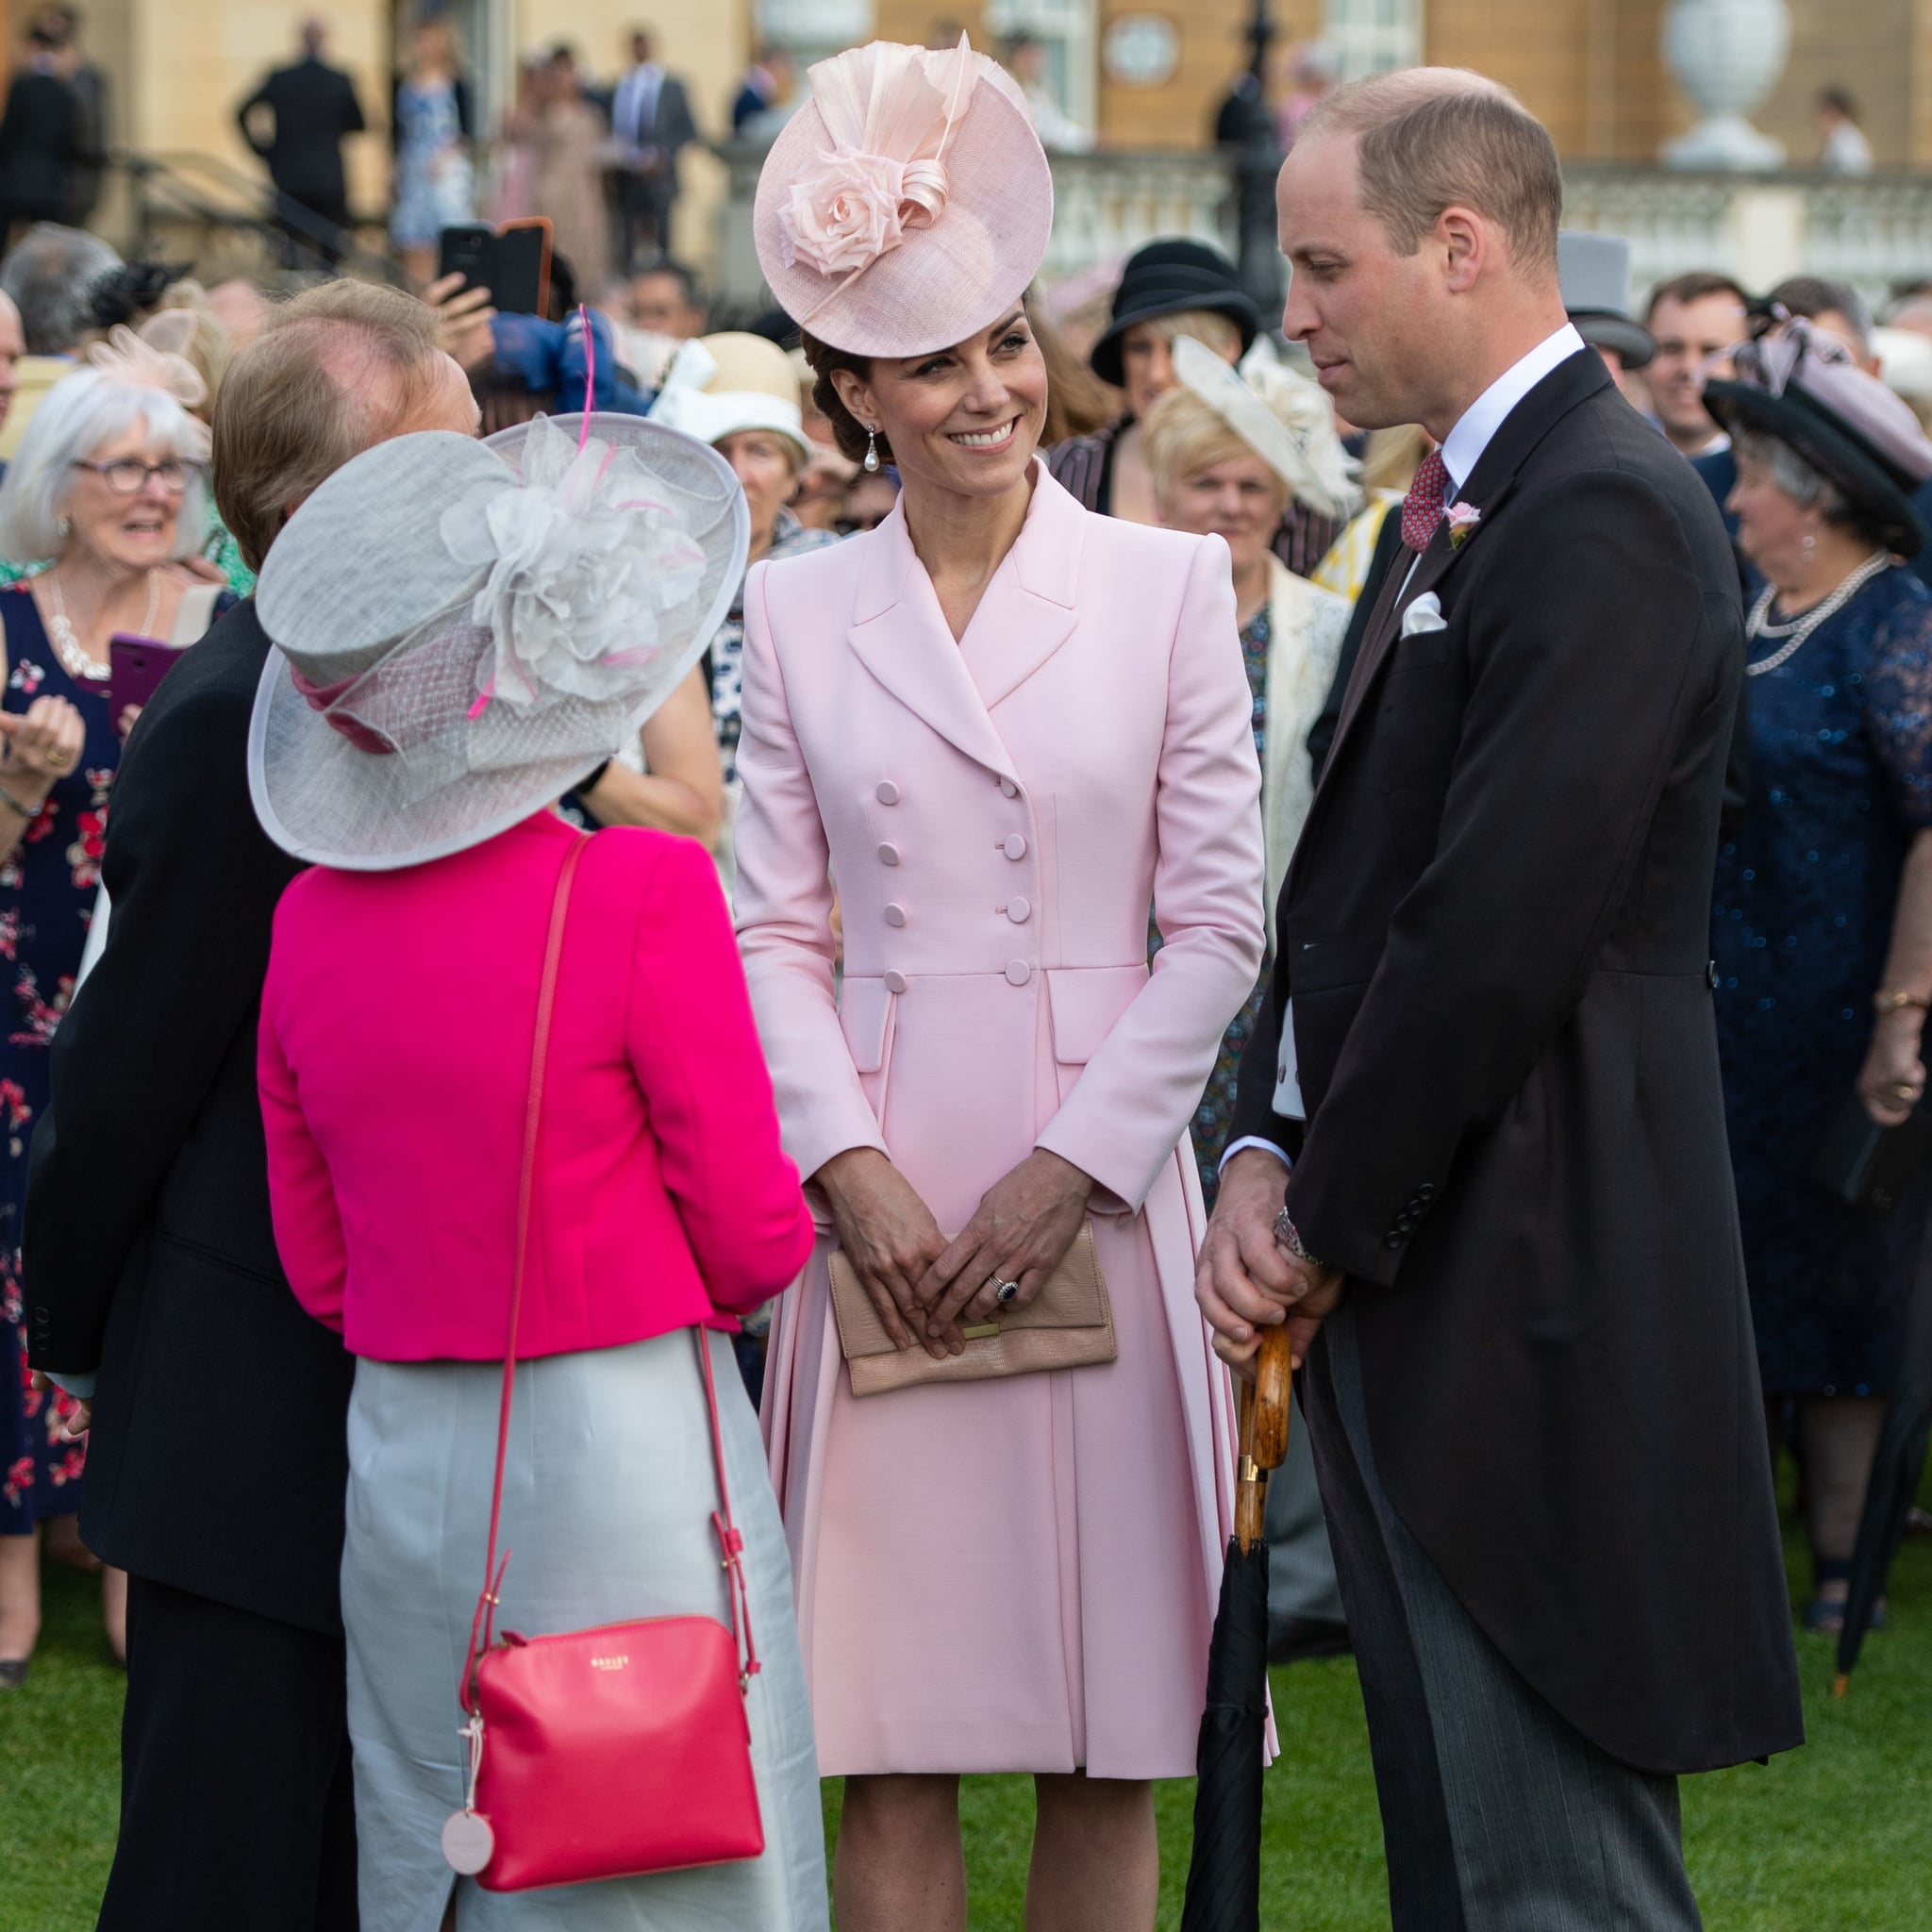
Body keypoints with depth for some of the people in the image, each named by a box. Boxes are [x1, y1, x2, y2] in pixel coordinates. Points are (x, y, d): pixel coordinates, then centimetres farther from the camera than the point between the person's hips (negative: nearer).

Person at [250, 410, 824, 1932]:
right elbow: (753, 1240, -9)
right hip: (625, 1461, -5)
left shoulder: (312, 917, 0)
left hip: (402, 1462, 5)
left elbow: (320, 1265, 7)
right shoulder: (643, 895, -15)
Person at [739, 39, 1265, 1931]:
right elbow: (777, 928, 5)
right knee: (890, 1738, 1)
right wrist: (851, 1164, -9)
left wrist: (1071, 1169, -8)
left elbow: (1219, 921, 0)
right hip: (883, 1189, 1)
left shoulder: (1168, 585, 2)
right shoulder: (798, 612, 6)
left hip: (1099, 1176, -1)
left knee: (1105, 1740, 3)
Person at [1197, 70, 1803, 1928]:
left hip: (1520, 1312, -10)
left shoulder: (1605, 519, -15)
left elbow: (1498, 930, -21)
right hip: (1402, 1293, 10)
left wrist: (1330, 1225, -11)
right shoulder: (1456, 511, 18)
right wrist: (1267, 1157, 4)